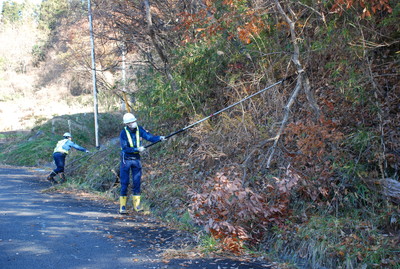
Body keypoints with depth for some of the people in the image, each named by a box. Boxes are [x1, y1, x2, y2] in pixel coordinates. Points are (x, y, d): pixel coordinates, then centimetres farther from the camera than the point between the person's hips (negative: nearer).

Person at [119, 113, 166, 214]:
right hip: (126, 159, -4)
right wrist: (137, 149, -30)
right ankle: (122, 206, 3)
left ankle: (136, 205, 13)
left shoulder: (139, 129, -5)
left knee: (137, 182, 5)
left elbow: (149, 137, -12)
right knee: (124, 183, -2)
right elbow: (125, 148, -21)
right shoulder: (123, 133, -16)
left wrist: (159, 138, -29)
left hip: (136, 159, 4)